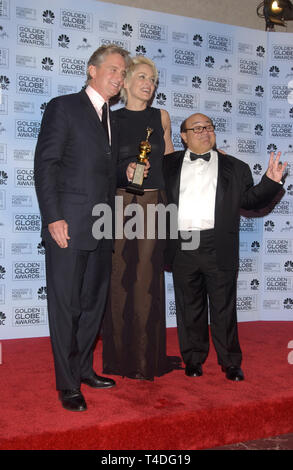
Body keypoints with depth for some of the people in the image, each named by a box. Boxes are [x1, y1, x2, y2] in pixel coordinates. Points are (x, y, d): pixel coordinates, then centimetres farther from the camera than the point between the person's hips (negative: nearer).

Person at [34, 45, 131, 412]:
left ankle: (84, 368, 29)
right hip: (68, 227, -7)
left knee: (94, 303, 13)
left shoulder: (111, 120, 19)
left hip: (101, 229, 7)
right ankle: (67, 384, 12)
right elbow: (45, 164, -9)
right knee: (65, 306, 1)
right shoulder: (63, 107, -2)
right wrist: (53, 217, -16)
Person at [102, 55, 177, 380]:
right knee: (120, 279, 2)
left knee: (147, 281, 1)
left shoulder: (161, 117, 10)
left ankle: (147, 359, 13)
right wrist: (126, 170, -11)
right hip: (120, 203, -1)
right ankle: (120, 356, 16)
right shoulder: (112, 119, 5)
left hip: (153, 205, 1)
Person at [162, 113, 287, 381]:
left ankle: (231, 362, 19)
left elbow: (250, 200, 10)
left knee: (223, 307, 5)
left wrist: (271, 182, -4)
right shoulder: (170, 165, 14)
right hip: (183, 248, 1)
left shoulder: (235, 168, 12)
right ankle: (194, 359, 25)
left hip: (219, 248, -1)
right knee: (189, 307, 10)